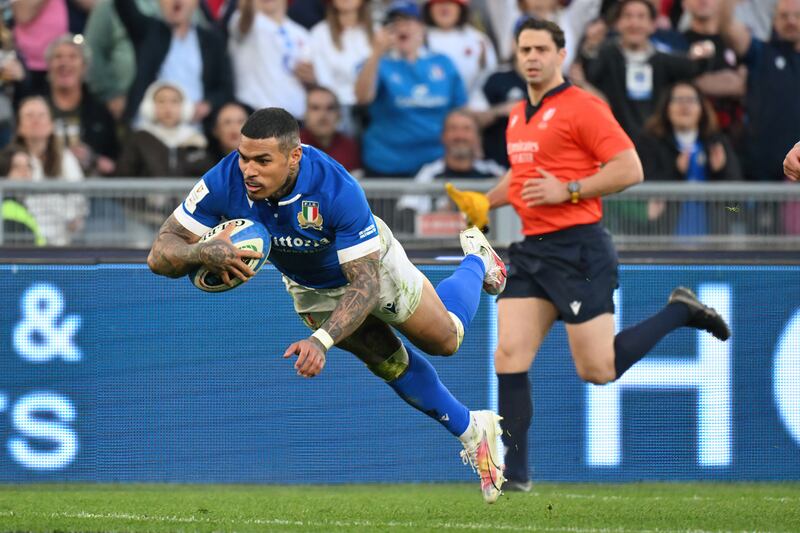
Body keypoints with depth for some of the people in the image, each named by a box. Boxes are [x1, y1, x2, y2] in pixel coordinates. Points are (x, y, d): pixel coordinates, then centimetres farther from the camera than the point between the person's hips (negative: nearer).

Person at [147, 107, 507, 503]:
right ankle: (472, 432, 36)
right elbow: (160, 254, -32)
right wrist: (204, 253, -55)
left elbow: (365, 284, -42)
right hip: (308, 288, 3)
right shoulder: (224, 183, -37)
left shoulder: (337, 189, -45)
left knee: (445, 339, 16)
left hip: (371, 262, -3)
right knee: (390, 363, 11)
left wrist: (321, 341, -56)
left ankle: (475, 261, 48)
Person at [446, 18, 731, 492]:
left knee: (598, 369, -6)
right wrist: (485, 203, 15)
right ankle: (514, 473, -1)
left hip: (578, 249, -7)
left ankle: (681, 312, 15)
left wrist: (567, 190, -20)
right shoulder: (518, 117, 16)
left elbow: (630, 169, -15)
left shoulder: (582, 108, -10)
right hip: (532, 251, 7)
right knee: (510, 355, -5)